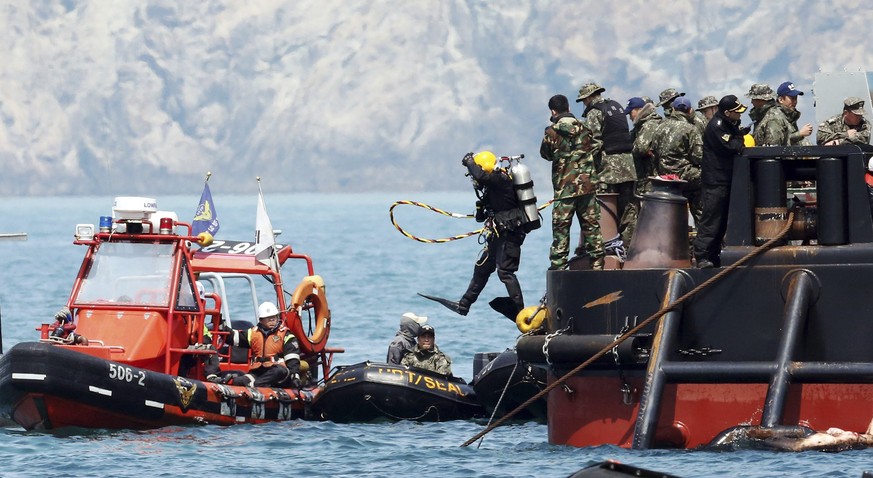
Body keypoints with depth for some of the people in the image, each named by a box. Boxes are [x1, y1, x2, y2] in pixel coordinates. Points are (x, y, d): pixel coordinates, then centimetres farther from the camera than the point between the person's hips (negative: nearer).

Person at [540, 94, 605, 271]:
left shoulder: (552, 132, -7)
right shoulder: (584, 128, 3)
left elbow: (545, 154, 8)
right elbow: (594, 148, 15)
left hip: (565, 187, -3)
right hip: (587, 183, 3)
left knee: (560, 228, 1)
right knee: (591, 224, 9)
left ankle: (558, 266, -2)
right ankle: (597, 262, 10)